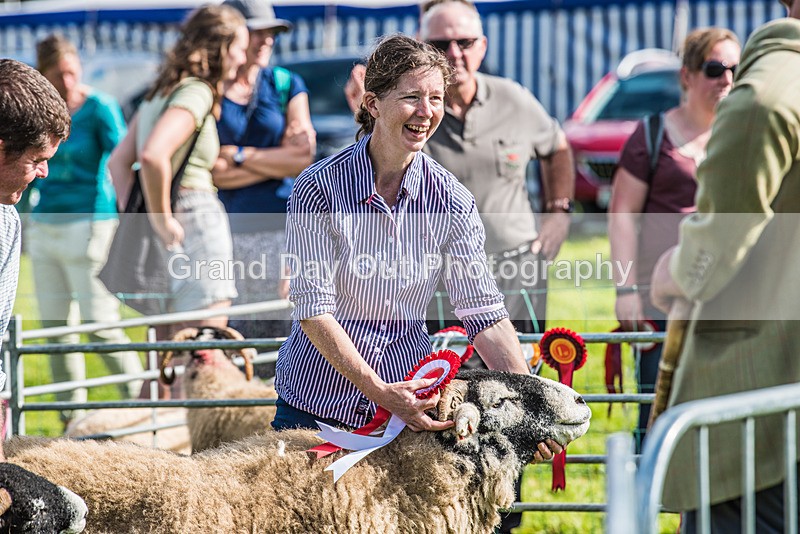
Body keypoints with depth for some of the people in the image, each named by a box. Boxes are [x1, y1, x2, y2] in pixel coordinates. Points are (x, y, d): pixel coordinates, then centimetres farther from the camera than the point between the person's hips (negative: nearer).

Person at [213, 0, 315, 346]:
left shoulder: (285, 85, 10)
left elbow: (304, 160, -1)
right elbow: (215, 172, -7)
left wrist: (239, 155, -4)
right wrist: (278, 160, -7)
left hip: (282, 226, 1)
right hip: (226, 231, -1)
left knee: (289, 328, -6)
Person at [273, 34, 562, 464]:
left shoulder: (451, 201, -3)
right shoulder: (318, 188, -12)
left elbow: (485, 313, -5)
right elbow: (314, 310, -16)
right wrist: (379, 391, -25)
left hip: (408, 404, 2)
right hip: (316, 401, -2)